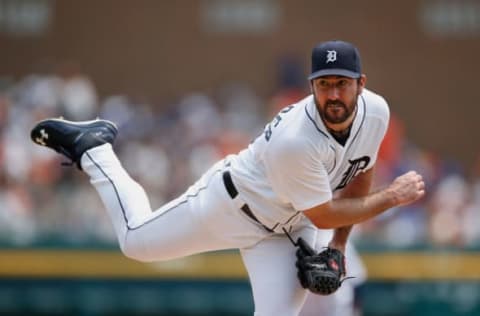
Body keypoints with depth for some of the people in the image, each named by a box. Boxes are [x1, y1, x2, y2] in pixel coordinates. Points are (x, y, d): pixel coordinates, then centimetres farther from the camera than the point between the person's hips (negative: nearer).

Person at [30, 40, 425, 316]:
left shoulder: (376, 112, -19)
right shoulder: (294, 140, -40)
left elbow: (359, 173, 3)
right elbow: (322, 215, -28)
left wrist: (340, 244, 3)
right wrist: (392, 198, -27)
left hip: (286, 228, 5)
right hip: (231, 204, -5)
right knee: (136, 241, 13)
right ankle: (93, 147, 33)